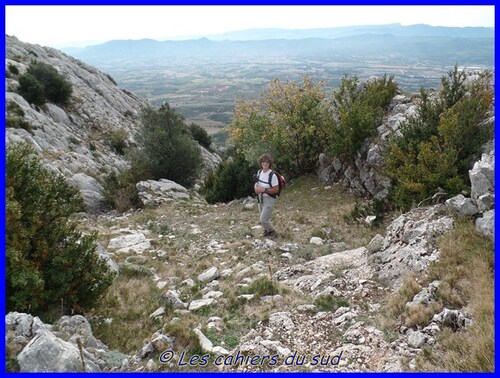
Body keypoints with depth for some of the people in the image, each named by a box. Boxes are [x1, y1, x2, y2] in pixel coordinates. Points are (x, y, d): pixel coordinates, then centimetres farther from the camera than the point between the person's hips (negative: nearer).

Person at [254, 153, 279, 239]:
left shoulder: (272, 175, -19)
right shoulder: (259, 172, 2)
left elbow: (275, 190, -17)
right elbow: (256, 183, 16)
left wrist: (264, 190, -25)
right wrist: (256, 188, -7)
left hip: (269, 199, -7)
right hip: (260, 198, 7)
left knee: (263, 219, -7)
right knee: (265, 219, 19)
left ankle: (272, 233, 16)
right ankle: (268, 230, 42)